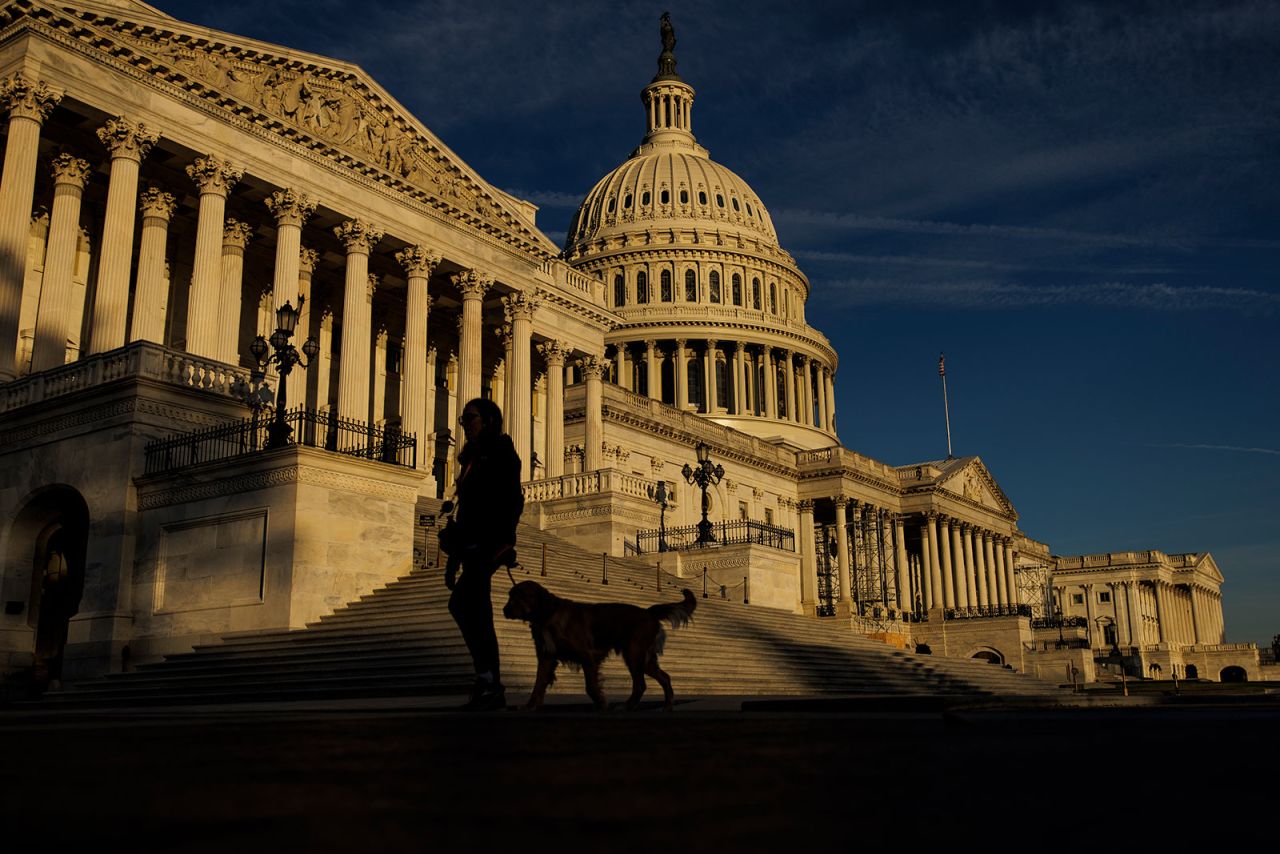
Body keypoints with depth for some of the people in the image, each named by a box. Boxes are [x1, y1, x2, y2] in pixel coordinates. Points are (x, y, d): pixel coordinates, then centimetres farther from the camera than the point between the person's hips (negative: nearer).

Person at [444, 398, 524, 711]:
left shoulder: (502, 453, -3)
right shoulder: (471, 459, 22)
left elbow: (514, 501, -13)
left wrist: (500, 543, -24)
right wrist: (453, 561, 19)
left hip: (489, 543, -9)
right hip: (472, 546, 9)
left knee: (460, 604, -17)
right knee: (477, 614, 3)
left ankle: (488, 682, -14)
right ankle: (491, 688, 6)